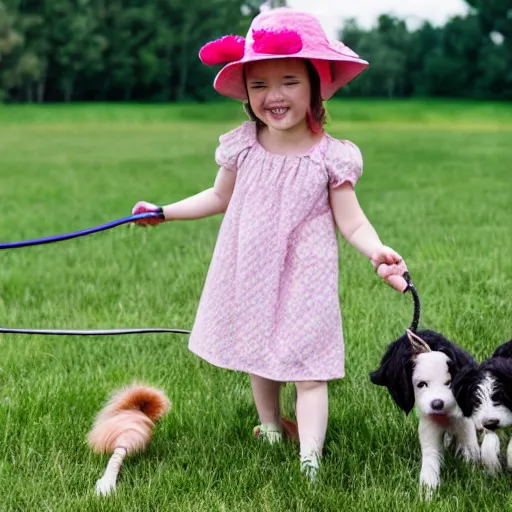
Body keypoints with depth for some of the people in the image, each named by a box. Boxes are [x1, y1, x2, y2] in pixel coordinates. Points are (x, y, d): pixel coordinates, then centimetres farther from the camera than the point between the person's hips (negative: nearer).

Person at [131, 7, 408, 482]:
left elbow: (350, 220, -9)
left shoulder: (330, 156, -13)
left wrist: (376, 250, -28)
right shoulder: (241, 147, -4)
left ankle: (309, 460, -7)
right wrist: (164, 211, 16)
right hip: (250, 276, 4)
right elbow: (220, 198, 14)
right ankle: (270, 430, 40)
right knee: (258, 357, 19)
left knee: (307, 369, -5)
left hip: (303, 279, -4)